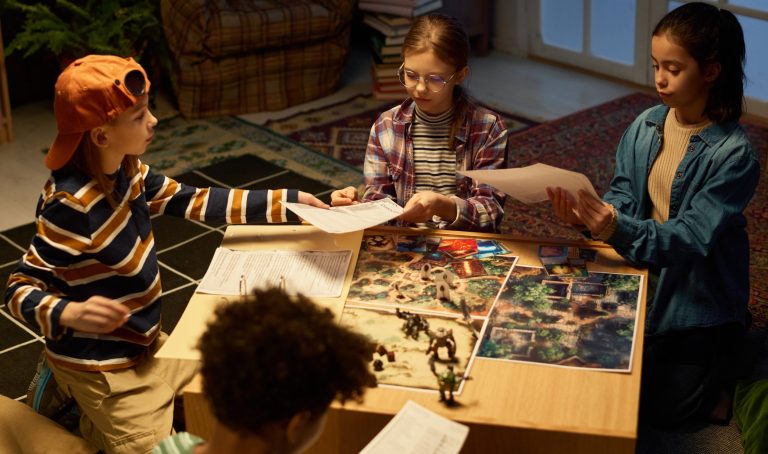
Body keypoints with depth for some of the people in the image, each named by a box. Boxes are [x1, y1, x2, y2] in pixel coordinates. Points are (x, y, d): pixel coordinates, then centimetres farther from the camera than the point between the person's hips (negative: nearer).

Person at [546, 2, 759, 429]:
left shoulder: (734, 154, -22)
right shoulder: (645, 126, -5)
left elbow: (692, 236, -27)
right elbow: (623, 197, -4)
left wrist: (619, 229, -42)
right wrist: (587, 215, -27)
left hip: (698, 299, -5)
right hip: (645, 279, 5)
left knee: (659, 410, 0)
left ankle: (724, 364, 25)